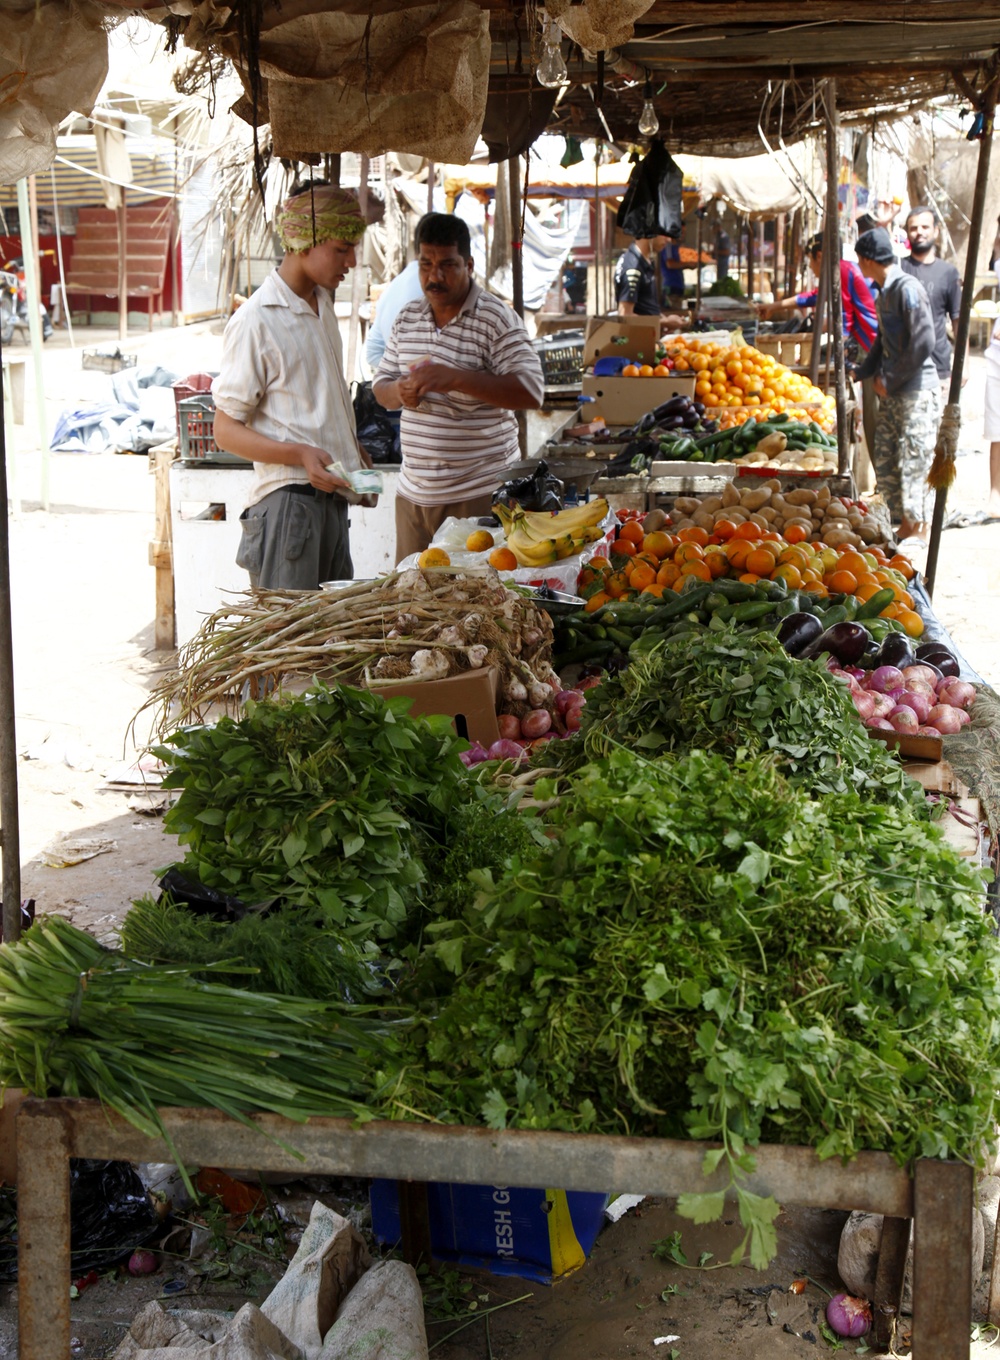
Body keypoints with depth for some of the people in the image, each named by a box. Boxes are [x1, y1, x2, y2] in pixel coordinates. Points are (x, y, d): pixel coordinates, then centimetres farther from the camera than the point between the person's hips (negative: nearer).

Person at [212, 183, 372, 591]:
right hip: (287, 498, -8)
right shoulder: (256, 321, -12)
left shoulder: (322, 305, 14)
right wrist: (299, 455, -25)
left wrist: (355, 457, 15)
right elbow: (226, 430, -12)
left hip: (330, 493, 8)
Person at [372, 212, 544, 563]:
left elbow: (531, 392, -17)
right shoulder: (406, 319, 12)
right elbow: (380, 385, 17)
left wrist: (455, 379, -26)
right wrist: (399, 392, -8)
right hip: (413, 492, 6)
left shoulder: (497, 320, -8)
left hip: (479, 495, -6)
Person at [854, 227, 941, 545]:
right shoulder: (884, 292, 13)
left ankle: (917, 531, 5)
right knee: (884, 463, 10)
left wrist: (890, 381, -15)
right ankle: (904, 526, 20)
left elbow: (924, 343, -21)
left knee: (911, 465, -5)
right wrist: (860, 373, 18)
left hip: (917, 392, -9)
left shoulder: (908, 289, -16)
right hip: (893, 392, 9)